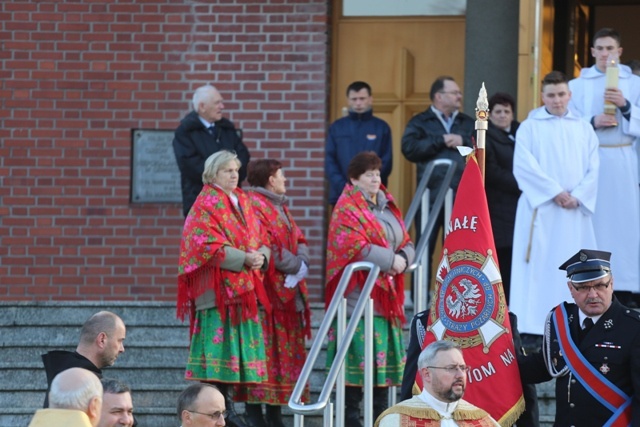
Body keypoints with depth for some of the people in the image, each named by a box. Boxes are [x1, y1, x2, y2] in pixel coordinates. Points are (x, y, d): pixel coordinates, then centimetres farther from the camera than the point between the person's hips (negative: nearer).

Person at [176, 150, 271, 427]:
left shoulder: (244, 202, 18)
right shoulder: (206, 205, -5)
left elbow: (261, 239, 17)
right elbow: (208, 246, -14)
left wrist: (261, 256, -6)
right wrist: (244, 259, -19)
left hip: (244, 287, 7)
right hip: (217, 287, -7)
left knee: (236, 347, 6)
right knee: (218, 341, -10)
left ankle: (226, 403, 10)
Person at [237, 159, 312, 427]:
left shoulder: (280, 207, 21)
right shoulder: (255, 205, -9)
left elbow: (299, 241, 17)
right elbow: (266, 247, -18)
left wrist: (302, 264, -4)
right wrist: (295, 266, -10)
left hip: (287, 292, 9)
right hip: (266, 291, -9)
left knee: (286, 352, 8)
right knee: (263, 351, -10)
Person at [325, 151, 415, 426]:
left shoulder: (387, 206, 19)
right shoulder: (347, 209, -5)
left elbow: (407, 244, 17)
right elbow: (355, 246, -19)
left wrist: (403, 258, -5)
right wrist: (390, 260, -17)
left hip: (386, 296, 7)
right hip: (358, 296, -7)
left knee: (384, 359, 7)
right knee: (359, 358, -10)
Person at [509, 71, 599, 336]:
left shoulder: (584, 129, 14)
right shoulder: (530, 127, 5)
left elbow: (593, 168, 6)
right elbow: (524, 165, -7)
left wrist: (578, 196, -10)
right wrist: (555, 191, -14)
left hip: (575, 211, 3)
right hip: (540, 207, -3)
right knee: (539, 266, -6)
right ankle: (532, 327, -7)